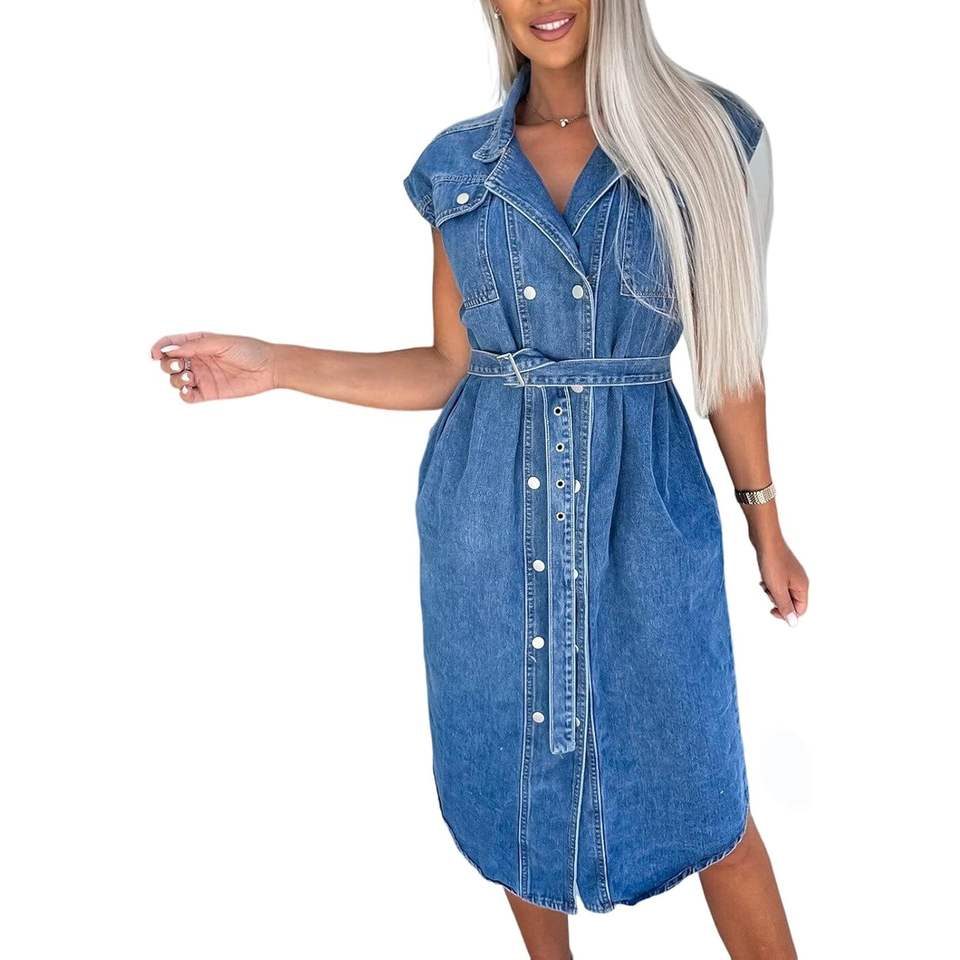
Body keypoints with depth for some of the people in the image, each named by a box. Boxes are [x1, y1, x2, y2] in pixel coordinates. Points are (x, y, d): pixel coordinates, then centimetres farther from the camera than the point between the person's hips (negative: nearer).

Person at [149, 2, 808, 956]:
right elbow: (449, 368, 5)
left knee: (702, 792, 7)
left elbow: (727, 351, 2)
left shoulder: (703, 132, -2)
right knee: (516, 770, 15)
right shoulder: (457, 164, 3)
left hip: (644, 507, -2)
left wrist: (765, 525, 6)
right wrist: (271, 364, -1)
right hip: (490, 518, 2)